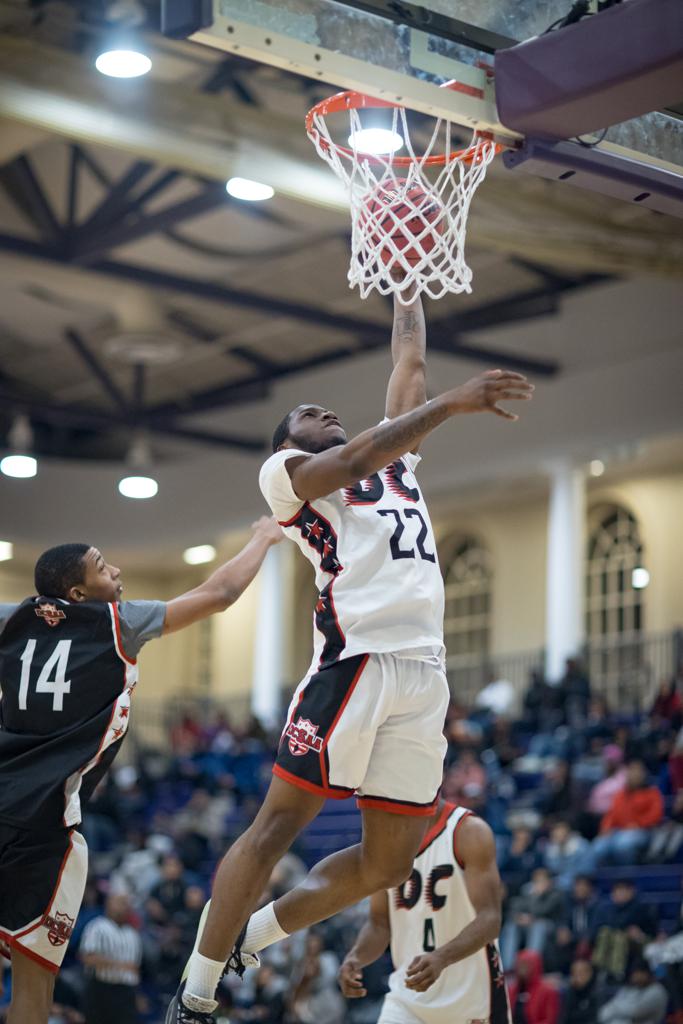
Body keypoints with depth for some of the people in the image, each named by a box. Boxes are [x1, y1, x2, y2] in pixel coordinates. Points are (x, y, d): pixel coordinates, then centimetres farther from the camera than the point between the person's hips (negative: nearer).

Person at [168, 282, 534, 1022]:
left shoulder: (394, 460, 30)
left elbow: (408, 362, 34)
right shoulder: (284, 472, 9)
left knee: (388, 860, 5)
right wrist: (451, 403, -16)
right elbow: (358, 459, -10)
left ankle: (248, 939, 22)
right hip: (355, 658, -7)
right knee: (278, 823, -7)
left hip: (423, 671, 7)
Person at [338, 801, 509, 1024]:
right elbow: (379, 923, 9)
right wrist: (355, 957, -14)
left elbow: (490, 920, -20)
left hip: (471, 994, -4)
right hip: (408, 996, 4)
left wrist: (442, 958, -39)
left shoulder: (469, 831, -12)